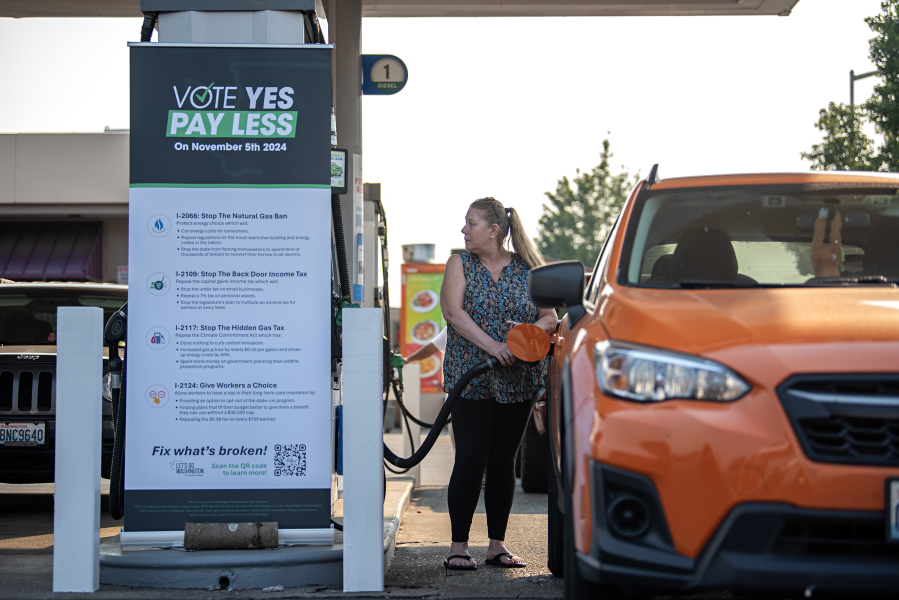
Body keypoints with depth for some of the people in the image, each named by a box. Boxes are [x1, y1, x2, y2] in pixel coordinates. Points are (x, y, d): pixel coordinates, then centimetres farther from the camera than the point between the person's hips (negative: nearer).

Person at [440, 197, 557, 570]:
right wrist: (491, 345, -21)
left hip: (519, 381, 2)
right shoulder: (460, 265, 5)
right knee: (470, 460, -6)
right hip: (471, 379, -2)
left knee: (504, 460, 6)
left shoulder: (527, 270, 8)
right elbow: (453, 312, -9)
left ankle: (497, 545, 14)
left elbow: (550, 317, 7)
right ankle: (459, 546, -1)